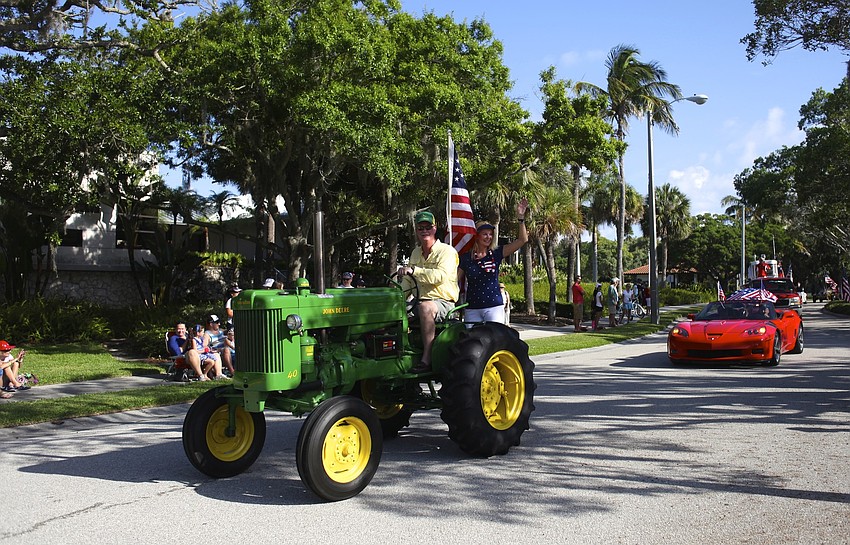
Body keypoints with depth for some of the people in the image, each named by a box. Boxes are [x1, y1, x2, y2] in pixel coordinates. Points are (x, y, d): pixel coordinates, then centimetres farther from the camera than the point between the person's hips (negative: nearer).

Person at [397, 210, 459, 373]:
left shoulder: (447, 251, -5)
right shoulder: (415, 253, 18)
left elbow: (441, 276, -23)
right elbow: (407, 281, 21)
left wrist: (414, 270, -31)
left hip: (443, 302, -7)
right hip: (420, 302, 7)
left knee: (425, 307, -39)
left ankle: (427, 359, -38)